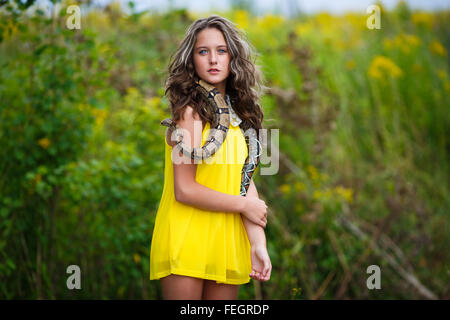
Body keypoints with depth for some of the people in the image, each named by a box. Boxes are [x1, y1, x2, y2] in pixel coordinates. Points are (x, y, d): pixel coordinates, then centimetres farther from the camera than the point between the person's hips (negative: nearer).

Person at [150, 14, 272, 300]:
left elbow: (245, 182, 3)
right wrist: (244, 204, -5)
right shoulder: (190, 111, -9)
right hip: (185, 239, -6)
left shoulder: (236, 113, 11)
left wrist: (258, 244, -8)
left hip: (226, 241, 6)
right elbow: (185, 190, -15)